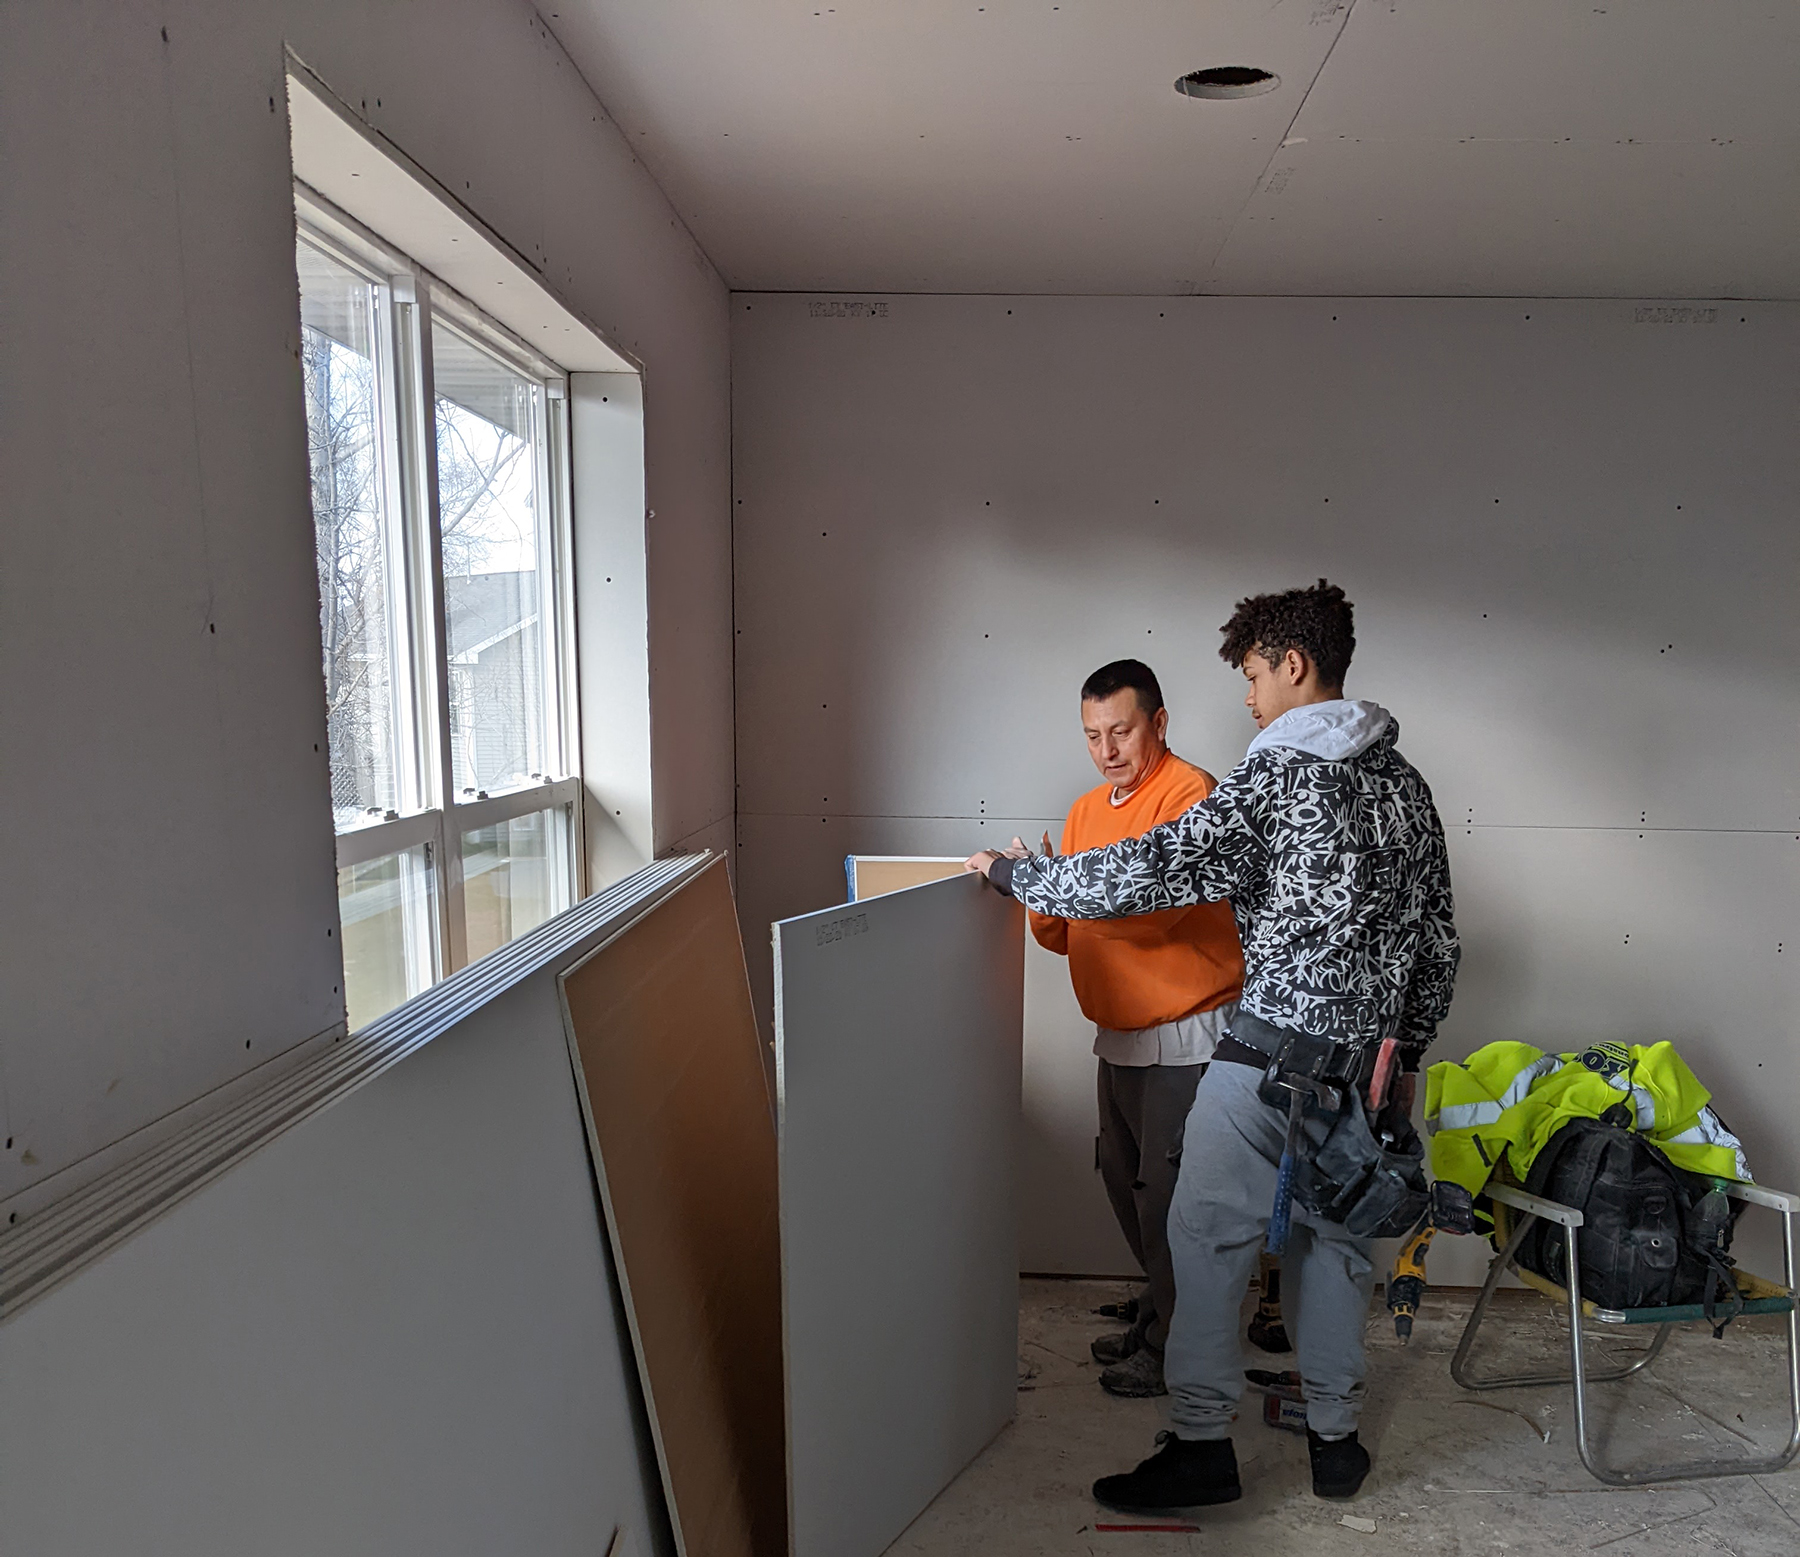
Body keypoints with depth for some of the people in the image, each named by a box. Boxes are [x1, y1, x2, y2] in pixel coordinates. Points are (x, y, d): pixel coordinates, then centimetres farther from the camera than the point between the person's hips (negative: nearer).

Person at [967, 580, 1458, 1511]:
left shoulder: (1275, 776, -14)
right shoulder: (1403, 782, 10)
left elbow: (1153, 872, -19)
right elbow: (1438, 942, 14)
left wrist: (1014, 874, -8)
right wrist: (1408, 1051, 23)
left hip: (1274, 1053, -8)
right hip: (1366, 1058, 8)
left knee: (1208, 1235, 3)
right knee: (1334, 1236, 17)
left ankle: (1201, 1444, 10)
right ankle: (1335, 1438, 27)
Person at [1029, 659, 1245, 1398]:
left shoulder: (1191, 794, -16)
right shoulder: (1086, 811, 11)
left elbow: (1155, 906, -29)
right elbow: (1067, 934, 11)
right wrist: (1042, 902, -11)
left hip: (1187, 1037, -8)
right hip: (1119, 1035, 8)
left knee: (1167, 1191, 0)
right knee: (1123, 1179, 17)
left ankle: (1176, 1345, 18)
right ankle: (1159, 1314, 36)